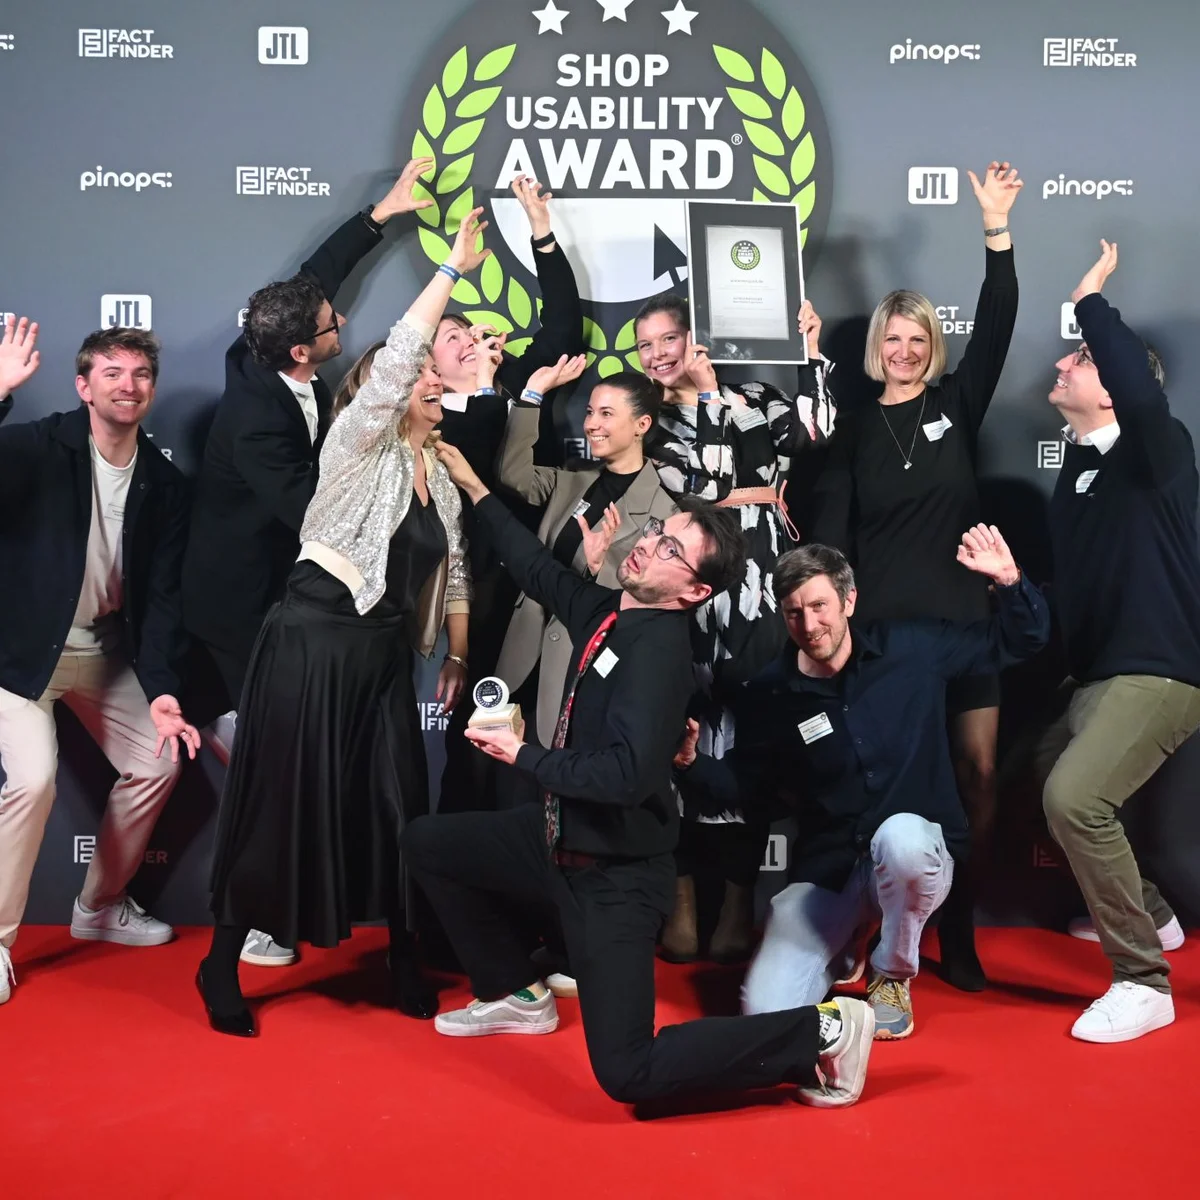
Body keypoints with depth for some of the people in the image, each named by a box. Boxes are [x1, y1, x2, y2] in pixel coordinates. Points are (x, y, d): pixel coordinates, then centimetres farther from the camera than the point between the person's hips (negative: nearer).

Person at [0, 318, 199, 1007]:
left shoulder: (164, 484, -3)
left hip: (105, 652, 6)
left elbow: (162, 596, -4)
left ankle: (100, 907, 28)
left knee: (159, 762, 6)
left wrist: (161, 691, -14)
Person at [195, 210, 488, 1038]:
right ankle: (223, 965, 12)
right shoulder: (359, 443, -4)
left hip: (386, 655, 6)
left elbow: (452, 573, 19)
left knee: (397, 808, 4)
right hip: (314, 641, -6)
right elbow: (395, 353, -19)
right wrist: (453, 269, -17)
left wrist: (459, 661, 14)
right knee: (282, 801, -2)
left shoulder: (440, 474, 14)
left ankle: (407, 964, 17)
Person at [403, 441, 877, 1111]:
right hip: (565, 835, 9)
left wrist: (524, 755, -22)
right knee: (427, 843, 19)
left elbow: (626, 774, -34)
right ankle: (517, 996, 31)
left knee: (628, 1074, -13)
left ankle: (821, 1033, -1)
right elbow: (542, 572, 17)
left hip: (615, 872, -9)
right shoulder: (608, 612, -1)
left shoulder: (659, 650, -25)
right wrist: (474, 488, 19)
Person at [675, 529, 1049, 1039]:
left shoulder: (912, 649, -4)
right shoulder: (768, 695, -2)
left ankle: (892, 976, -7)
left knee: (898, 836, -40)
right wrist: (690, 762, -9)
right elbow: (749, 786, 10)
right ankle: (845, 943, 19)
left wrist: (1010, 582, -15)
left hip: (914, 854, -1)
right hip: (826, 869, 1)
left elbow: (1021, 640, 5)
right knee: (765, 1008, -18)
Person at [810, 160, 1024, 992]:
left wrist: (998, 229, -14)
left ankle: (958, 929, 13)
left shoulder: (958, 406, 8)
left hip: (961, 624, 1)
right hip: (881, 630, -1)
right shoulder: (853, 428, 6)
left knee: (978, 776, 0)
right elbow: (830, 531, 0)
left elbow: (995, 329, -6)